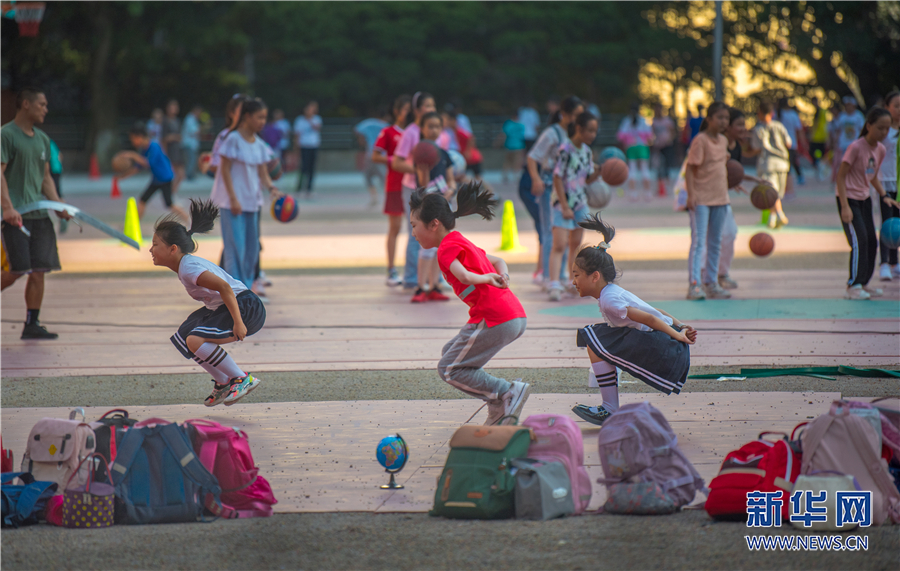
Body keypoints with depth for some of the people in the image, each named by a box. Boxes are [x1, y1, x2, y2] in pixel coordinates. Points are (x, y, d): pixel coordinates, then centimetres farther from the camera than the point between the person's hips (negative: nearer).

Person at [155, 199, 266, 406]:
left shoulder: (189, 269, -21)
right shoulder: (187, 262, 10)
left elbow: (224, 287, -30)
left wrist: (237, 323, -31)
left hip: (246, 309, -11)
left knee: (195, 340, -25)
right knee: (182, 339, 14)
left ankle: (243, 379, -15)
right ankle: (223, 383, 22)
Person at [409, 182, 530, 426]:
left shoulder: (447, 247, -7)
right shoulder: (462, 243, 23)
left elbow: (464, 276, -24)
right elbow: (498, 261, 31)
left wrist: (488, 278, -7)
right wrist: (503, 277, 10)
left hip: (494, 319, -9)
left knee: (449, 370, 0)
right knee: (450, 352, 20)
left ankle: (508, 392, -8)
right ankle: (499, 409, 14)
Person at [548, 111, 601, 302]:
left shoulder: (586, 151, 6)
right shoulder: (566, 150, -17)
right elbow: (557, 178, -18)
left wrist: (599, 171, -7)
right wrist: (565, 207, -20)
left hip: (580, 202, 7)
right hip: (563, 203, -7)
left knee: (576, 244, 16)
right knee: (559, 246, -16)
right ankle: (554, 285, -24)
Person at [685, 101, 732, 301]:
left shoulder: (723, 140, 10)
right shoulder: (700, 140, -12)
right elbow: (690, 169, -14)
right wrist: (691, 194, -22)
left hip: (720, 198, 8)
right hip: (701, 199, -8)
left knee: (715, 243, 11)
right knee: (698, 241, -12)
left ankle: (711, 283, 18)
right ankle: (694, 285, -15)